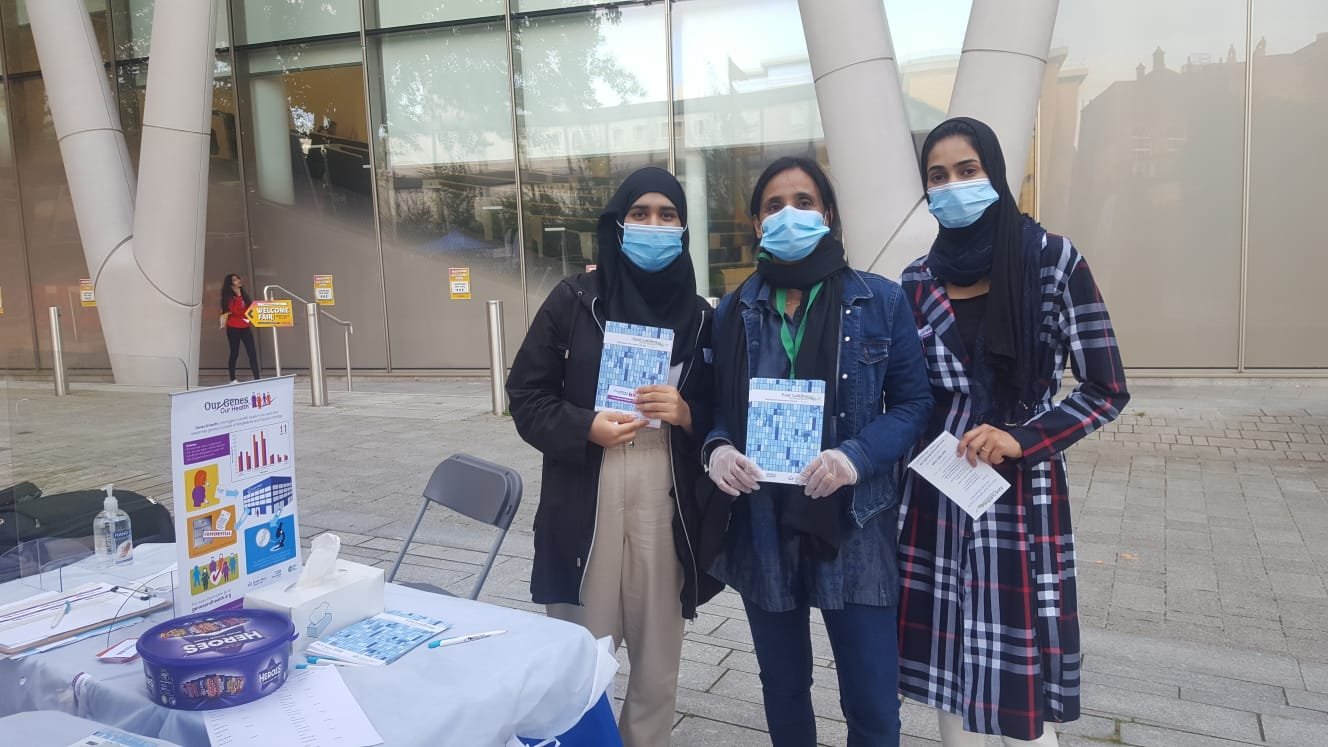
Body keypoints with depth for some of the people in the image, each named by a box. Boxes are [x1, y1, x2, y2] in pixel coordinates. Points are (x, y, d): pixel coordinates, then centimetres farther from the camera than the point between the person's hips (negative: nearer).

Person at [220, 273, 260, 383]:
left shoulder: (244, 294, 13)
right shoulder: (228, 297, -7)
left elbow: (249, 307, 21)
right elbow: (235, 310, -20)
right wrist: (238, 295, -21)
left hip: (245, 327, 5)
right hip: (233, 328, -5)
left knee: (252, 353, -3)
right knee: (234, 353, 1)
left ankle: (257, 378, -6)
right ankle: (232, 380, 10)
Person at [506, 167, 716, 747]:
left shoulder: (700, 316, 7)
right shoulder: (574, 300, 2)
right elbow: (526, 394, 3)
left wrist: (688, 415, -9)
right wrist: (585, 427, -13)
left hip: (665, 510, 2)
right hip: (585, 508, -2)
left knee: (658, 666, 12)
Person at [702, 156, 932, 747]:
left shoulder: (880, 301, -3)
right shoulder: (733, 311, 4)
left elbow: (914, 401, -3)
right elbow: (715, 405, 8)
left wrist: (857, 456, -19)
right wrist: (718, 448, -15)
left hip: (853, 524, -2)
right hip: (760, 527, 3)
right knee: (782, 689, 19)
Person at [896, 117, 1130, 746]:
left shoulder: (1054, 260, -5)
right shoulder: (918, 280, 5)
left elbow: (1107, 390, -4)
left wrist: (1021, 440, -17)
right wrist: (890, 489, 2)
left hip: (1020, 491, -3)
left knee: (1021, 682, 1)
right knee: (947, 662, 11)